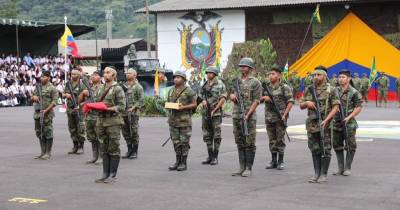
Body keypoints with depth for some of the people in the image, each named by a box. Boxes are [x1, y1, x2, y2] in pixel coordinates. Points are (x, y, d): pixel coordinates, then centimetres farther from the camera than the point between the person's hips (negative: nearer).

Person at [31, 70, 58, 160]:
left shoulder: (52, 88, -5)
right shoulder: (38, 86, 15)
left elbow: (54, 102, -10)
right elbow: (33, 98, 21)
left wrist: (46, 110, -18)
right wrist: (34, 97, -4)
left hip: (47, 114, -7)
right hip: (37, 112, 7)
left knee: (48, 133, -3)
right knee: (39, 133, 11)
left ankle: (48, 153, 3)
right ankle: (42, 152, 20)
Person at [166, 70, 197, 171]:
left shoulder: (188, 91, -5)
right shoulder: (171, 90, 14)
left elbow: (194, 104, -5)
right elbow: (167, 102, 22)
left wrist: (183, 107, -17)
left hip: (184, 120, -6)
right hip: (173, 120, 6)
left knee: (184, 142, -2)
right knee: (176, 142, 9)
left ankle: (184, 163, 5)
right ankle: (178, 161, 18)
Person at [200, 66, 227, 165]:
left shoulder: (220, 84, -5)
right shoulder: (205, 85, 11)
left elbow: (223, 99, -11)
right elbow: (201, 96, 20)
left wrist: (214, 110, -13)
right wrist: (203, 100, -4)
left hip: (216, 113, -6)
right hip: (205, 113, 6)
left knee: (216, 136, -2)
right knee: (207, 135, 8)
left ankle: (215, 157, 3)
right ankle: (210, 156, 15)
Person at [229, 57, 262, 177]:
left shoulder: (255, 82, -4)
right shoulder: (236, 81, 14)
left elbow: (256, 101, -10)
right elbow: (231, 95, 24)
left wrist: (247, 115, -18)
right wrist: (232, 96, -2)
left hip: (249, 117, -6)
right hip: (236, 116, 6)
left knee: (249, 143, -2)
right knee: (240, 143, 9)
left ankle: (248, 168, 2)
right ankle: (241, 168, 14)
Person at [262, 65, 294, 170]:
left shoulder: (284, 87, -4)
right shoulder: (266, 87, 10)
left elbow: (290, 101, -8)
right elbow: (259, 99, 17)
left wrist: (285, 115, -15)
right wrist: (264, 98, -6)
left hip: (280, 118, -4)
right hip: (269, 117, 5)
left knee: (280, 140, 0)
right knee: (272, 140, 9)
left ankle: (280, 161, 7)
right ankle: (273, 161, 16)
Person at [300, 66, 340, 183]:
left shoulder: (331, 90, -3)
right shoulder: (309, 90, 11)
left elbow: (336, 107, -9)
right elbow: (301, 106, 16)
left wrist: (326, 120, -19)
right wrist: (307, 103, -7)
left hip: (325, 125, -5)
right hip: (311, 124, 5)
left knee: (325, 150, -1)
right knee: (315, 150, 9)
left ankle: (324, 174, 5)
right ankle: (316, 173, 17)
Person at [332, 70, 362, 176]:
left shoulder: (354, 92, -7)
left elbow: (358, 108, -9)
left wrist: (349, 117, -18)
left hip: (349, 123, -5)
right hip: (336, 122, 6)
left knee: (350, 146, 1)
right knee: (337, 146, 9)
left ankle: (347, 168, 10)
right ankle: (340, 168, 19)